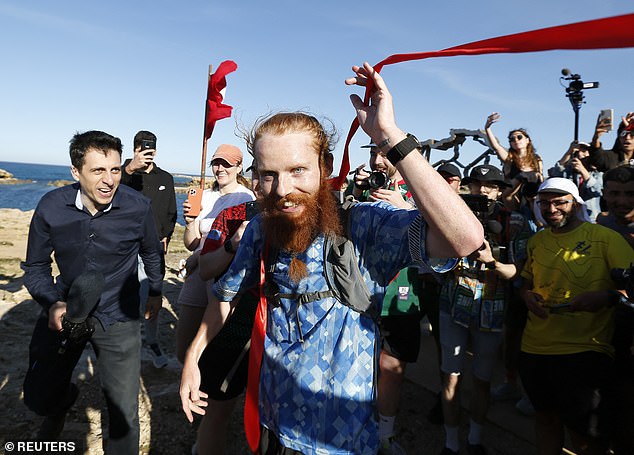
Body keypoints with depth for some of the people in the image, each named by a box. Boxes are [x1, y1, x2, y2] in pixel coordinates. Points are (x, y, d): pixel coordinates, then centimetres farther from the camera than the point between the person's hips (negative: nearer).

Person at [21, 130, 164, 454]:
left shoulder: (138, 208, -15)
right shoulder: (51, 207, -12)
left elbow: (151, 253, 5)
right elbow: (35, 267, 0)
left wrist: (155, 291, 17)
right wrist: (52, 303, -17)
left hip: (117, 317, -1)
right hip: (65, 309, 2)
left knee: (124, 412, 3)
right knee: (37, 396, 11)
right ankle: (59, 406, 48)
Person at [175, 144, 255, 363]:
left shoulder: (246, 198, -5)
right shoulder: (205, 196, 12)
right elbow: (192, 244, 10)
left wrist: (195, 259, -2)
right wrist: (189, 222, -10)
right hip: (198, 284, 5)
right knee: (184, 351, 7)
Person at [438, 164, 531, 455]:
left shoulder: (515, 223, -2)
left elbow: (514, 272, -5)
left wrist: (491, 261, -24)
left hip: (491, 311, 0)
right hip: (455, 306, 0)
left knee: (483, 380, 13)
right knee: (451, 377, 4)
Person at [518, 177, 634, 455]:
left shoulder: (605, 238, -7)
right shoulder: (536, 241, 9)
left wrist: (605, 296, -25)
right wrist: (527, 295, -2)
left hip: (583, 350, -5)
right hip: (535, 348, 5)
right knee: (545, 416, 21)